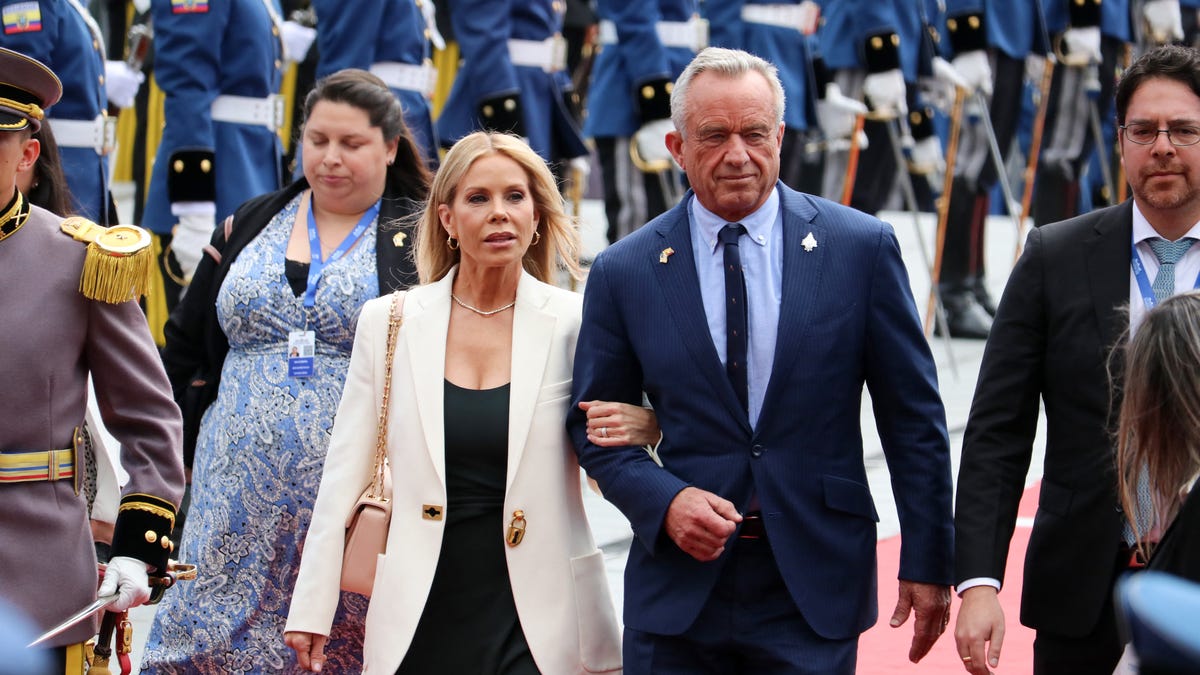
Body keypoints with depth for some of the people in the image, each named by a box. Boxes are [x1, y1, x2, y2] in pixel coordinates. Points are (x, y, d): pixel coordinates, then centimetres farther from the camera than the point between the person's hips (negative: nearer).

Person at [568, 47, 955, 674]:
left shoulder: (862, 247, -1)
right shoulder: (624, 272, 2)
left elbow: (913, 418, 3)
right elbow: (593, 424, 8)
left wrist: (927, 563, 1)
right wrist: (664, 501, -10)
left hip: (816, 595, -1)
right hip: (678, 590, 1)